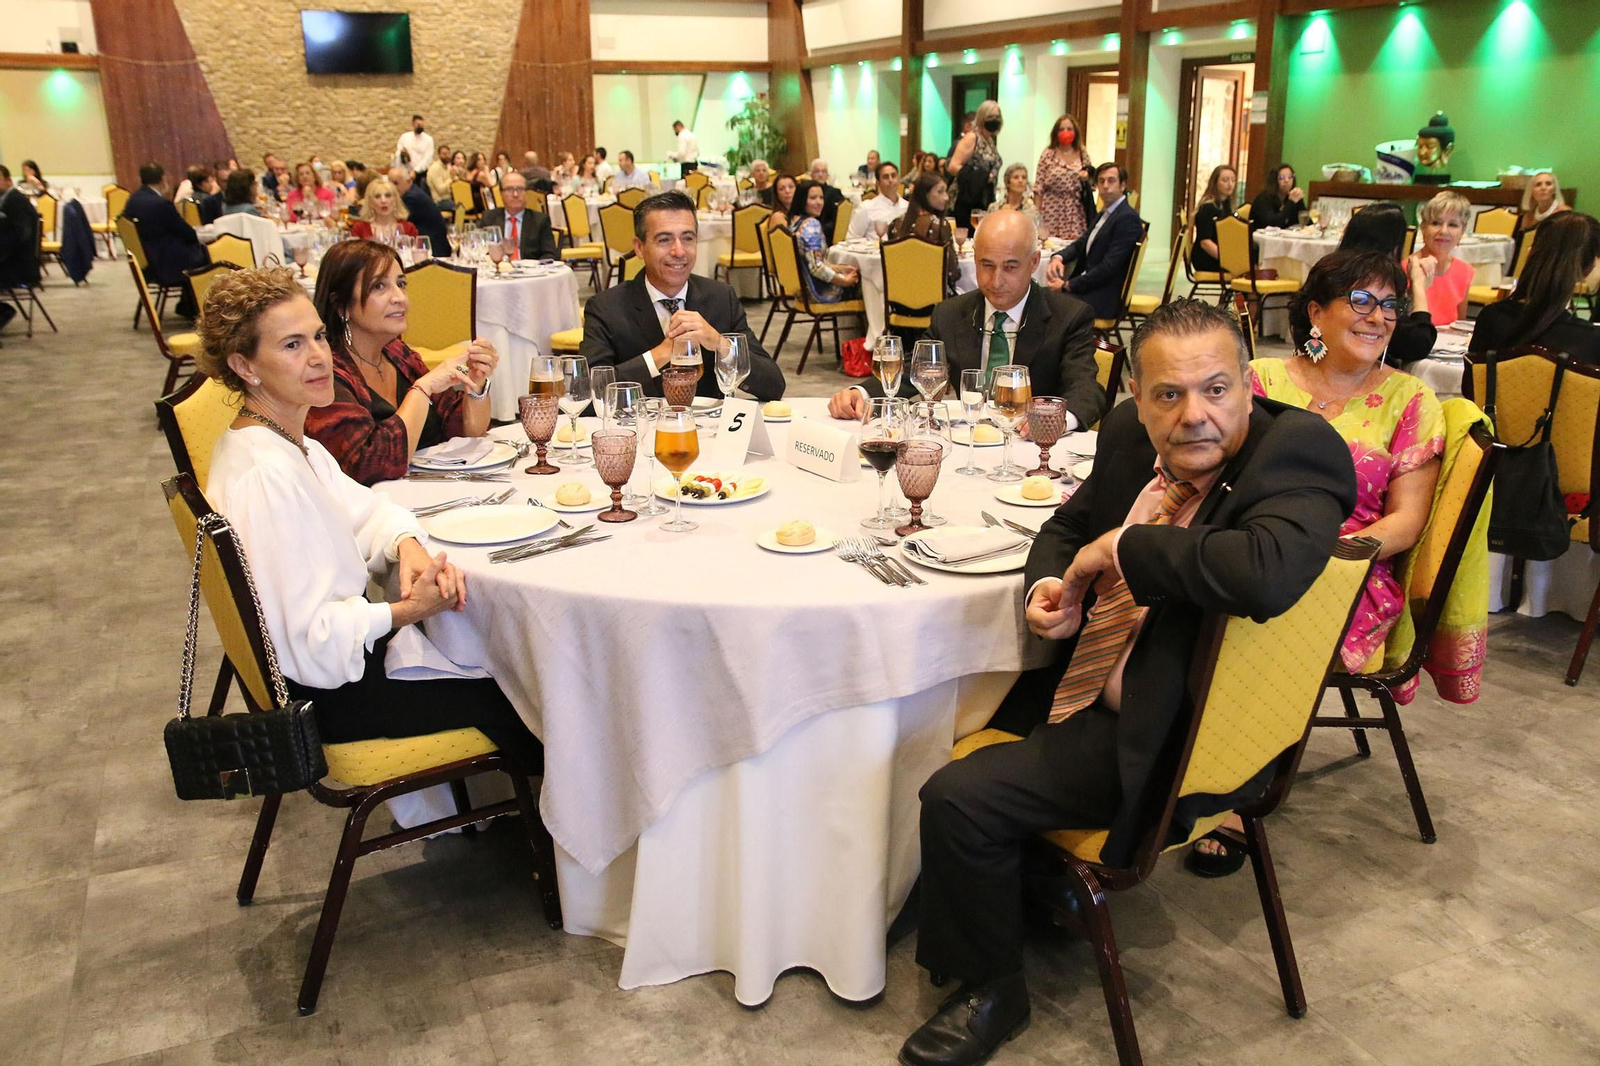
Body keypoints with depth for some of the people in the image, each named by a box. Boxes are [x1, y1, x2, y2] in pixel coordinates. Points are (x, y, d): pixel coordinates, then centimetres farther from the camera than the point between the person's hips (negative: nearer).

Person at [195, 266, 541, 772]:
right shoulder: (264, 476, -30)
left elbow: (362, 510, 10)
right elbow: (313, 643, -30)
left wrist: (407, 545, -11)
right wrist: (408, 611, -21)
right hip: (328, 696, -10)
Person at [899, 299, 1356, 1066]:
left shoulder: (1296, 454, -22)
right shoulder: (1129, 434, 0)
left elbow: (1266, 572, -43)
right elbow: (1068, 524, 17)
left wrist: (1118, 548, -27)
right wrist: (1047, 585, -7)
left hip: (1156, 737, -8)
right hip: (1074, 684, 9)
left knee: (958, 799, -16)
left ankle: (991, 990, 10)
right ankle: (1034, 870, 43)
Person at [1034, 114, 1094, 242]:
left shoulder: (1083, 154, 8)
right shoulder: (1048, 154, -1)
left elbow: (1091, 182, 17)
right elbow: (1038, 187, -1)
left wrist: (1087, 178, -6)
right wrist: (1037, 213, -5)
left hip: (1076, 212, 2)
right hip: (1052, 210, -2)